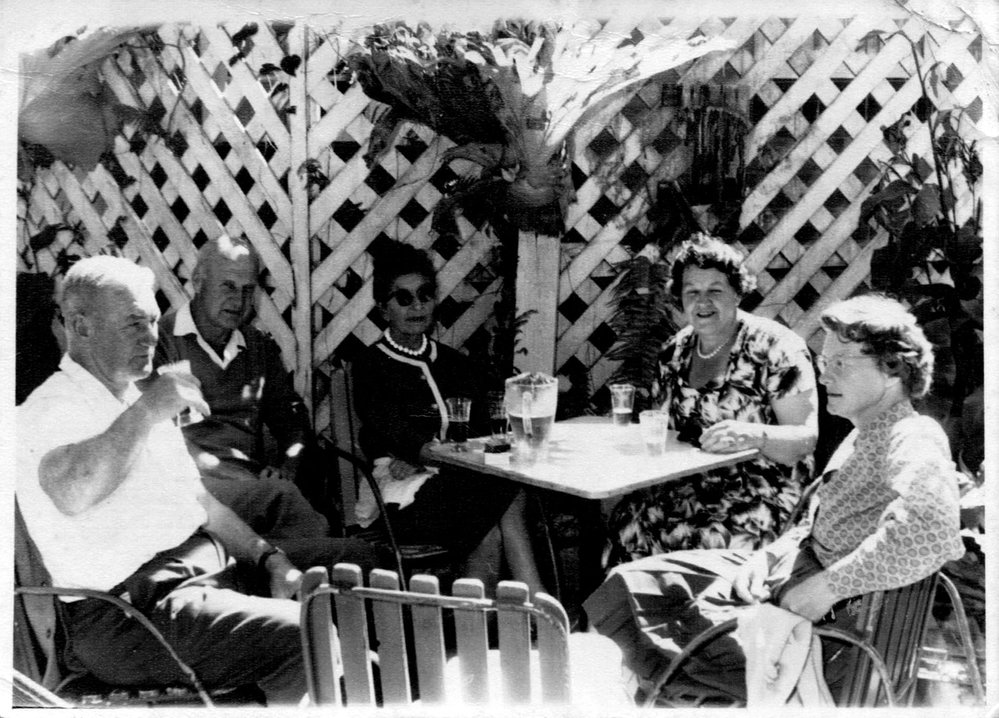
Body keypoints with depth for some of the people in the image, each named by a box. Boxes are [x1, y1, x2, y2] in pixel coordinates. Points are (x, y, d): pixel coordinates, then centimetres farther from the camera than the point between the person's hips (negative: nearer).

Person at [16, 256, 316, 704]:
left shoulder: (139, 404, 20)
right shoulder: (48, 410, -8)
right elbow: (72, 495, -32)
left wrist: (270, 559, 6)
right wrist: (146, 413, -27)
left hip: (208, 567, 9)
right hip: (126, 610, -9)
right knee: (303, 639, -25)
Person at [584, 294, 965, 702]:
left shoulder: (914, 442, -17)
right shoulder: (865, 435, 16)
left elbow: (932, 529, -38)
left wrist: (828, 586, -29)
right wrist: (767, 557, 3)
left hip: (838, 621, -10)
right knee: (632, 582, 1)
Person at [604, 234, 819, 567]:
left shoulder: (776, 349, -5)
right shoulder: (676, 350, 12)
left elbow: (806, 437, -11)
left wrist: (755, 436, -29)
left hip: (758, 492, -4)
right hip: (685, 484, 5)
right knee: (626, 525, -21)